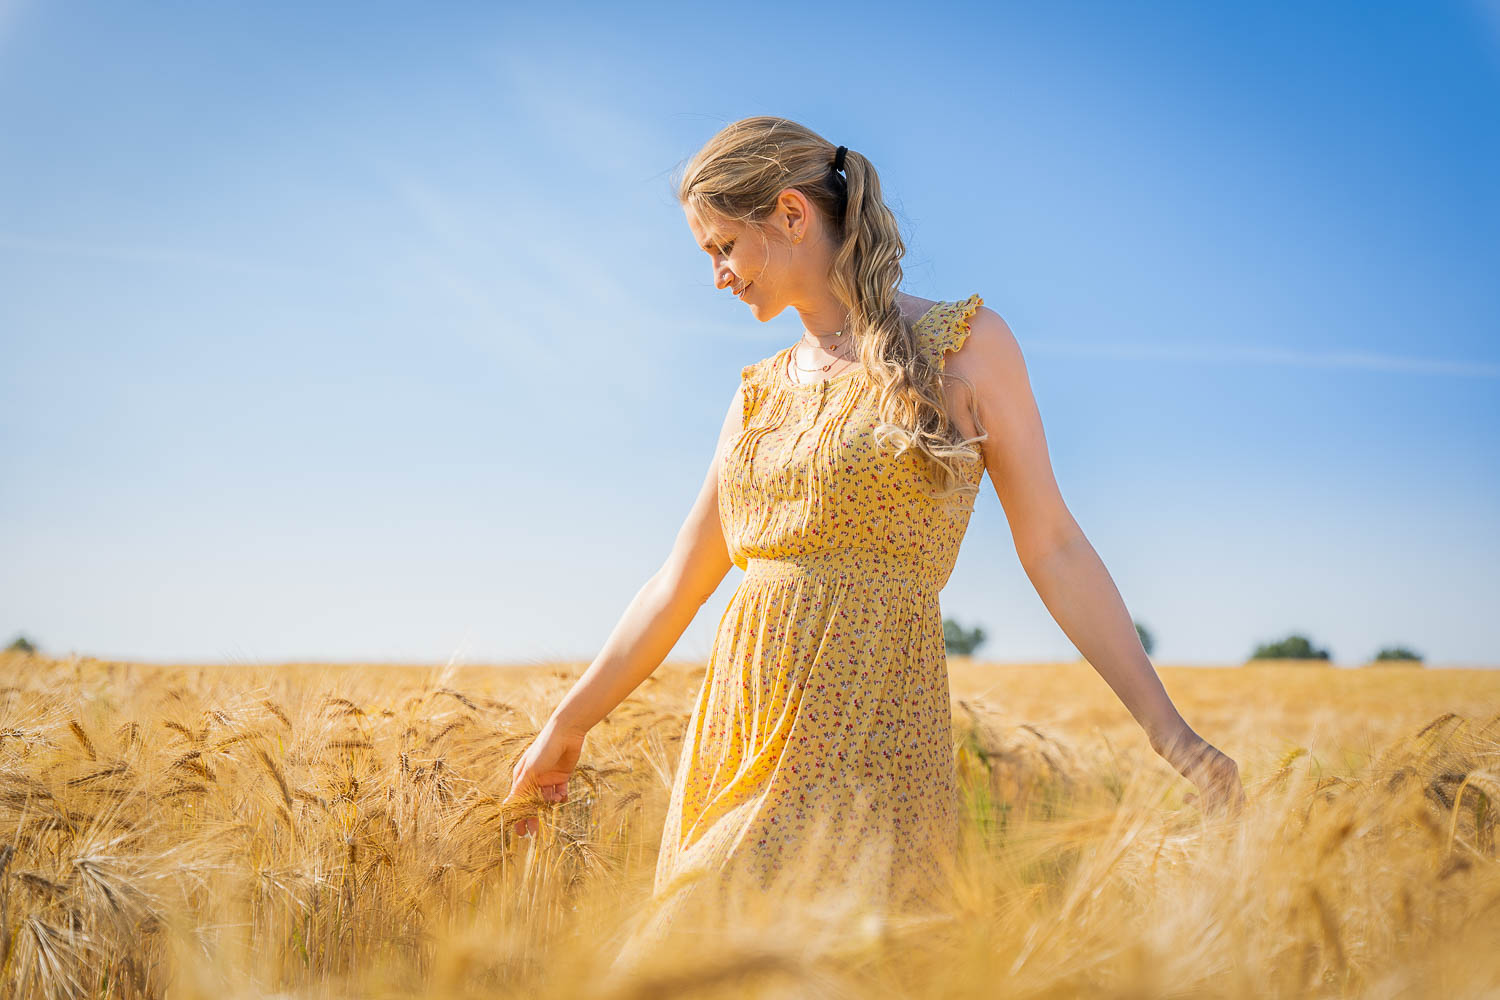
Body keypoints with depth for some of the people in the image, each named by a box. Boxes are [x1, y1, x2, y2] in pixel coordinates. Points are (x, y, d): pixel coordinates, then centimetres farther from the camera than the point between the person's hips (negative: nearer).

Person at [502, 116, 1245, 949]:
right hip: (733, 731, 6)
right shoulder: (761, 392, 15)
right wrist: (565, 727, 23)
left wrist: (1167, 729, -6)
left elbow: (1052, 548, 0)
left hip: (868, 730, -5)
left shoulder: (963, 344, 1)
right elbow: (678, 585, 20)